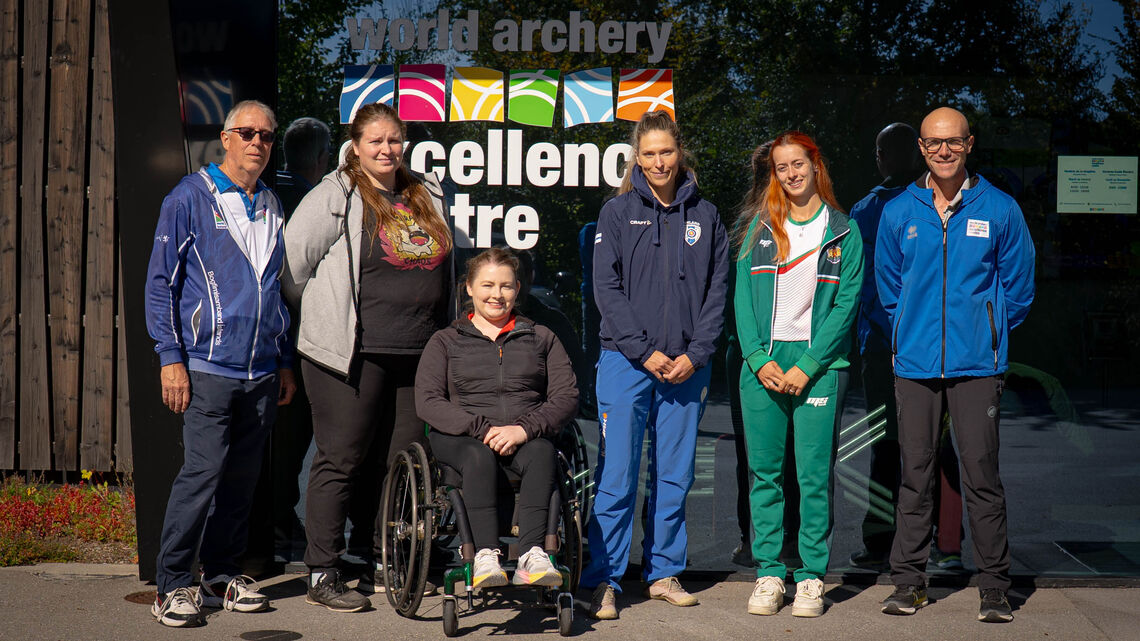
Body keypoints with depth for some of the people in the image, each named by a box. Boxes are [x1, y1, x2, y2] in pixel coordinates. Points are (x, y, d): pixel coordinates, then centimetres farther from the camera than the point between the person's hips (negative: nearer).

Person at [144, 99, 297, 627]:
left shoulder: (272, 207, 16)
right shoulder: (191, 197, 0)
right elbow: (160, 281, -2)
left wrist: (284, 362, 18)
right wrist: (171, 357, -9)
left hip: (262, 372, 5)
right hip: (208, 367, -5)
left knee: (242, 476, 8)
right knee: (203, 473, -11)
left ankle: (221, 575, 19)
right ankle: (171, 586, -2)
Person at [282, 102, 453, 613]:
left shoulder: (427, 194, 16)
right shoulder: (336, 196, -4)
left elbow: (441, 268, 27)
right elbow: (292, 262, -5)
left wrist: (440, 334, 21)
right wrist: (324, 311, 3)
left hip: (418, 353, 7)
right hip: (353, 354, -6)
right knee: (341, 460, -4)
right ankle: (322, 575, 1)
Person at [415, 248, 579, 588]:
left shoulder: (542, 338, 21)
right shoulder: (446, 341, 18)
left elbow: (567, 397, 7)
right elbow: (428, 403, 3)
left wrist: (525, 429, -13)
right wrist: (483, 429, -13)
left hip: (527, 436, 1)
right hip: (461, 437, -1)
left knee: (542, 453, -35)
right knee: (479, 457, -37)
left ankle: (532, 555, -48)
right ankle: (485, 556, -46)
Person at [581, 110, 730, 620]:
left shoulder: (705, 216, 10)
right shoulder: (618, 213, 4)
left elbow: (717, 291, 8)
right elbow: (607, 288, -2)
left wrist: (695, 354, -4)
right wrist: (645, 352, -10)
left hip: (687, 365, 3)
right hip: (626, 362, -2)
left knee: (674, 475, 8)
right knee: (616, 476, -5)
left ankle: (663, 572, 18)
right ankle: (604, 580, 0)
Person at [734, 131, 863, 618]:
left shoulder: (843, 231, 5)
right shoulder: (760, 226, 11)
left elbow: (846, 304, -1)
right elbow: (743, 295, 6)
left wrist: (806, 367, -10)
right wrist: (759, 358, -7)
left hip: (818, 364, -2)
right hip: (762, 364, 2)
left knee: (815, 475, -2)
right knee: (765, 473, 3)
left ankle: (812, 577, 4)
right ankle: (768, 574, 9)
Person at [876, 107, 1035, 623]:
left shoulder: (1000, 210, 2)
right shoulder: (898, 213, 8)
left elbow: (1018, 287, 8)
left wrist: (985, 334, 8)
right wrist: (912, 334, 13)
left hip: (977, 365, -2)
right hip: (914, 363, 2)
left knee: (982, 474, -2)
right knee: (915, 474, 6)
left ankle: (994, 587, 5)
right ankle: (909, 581, 14)